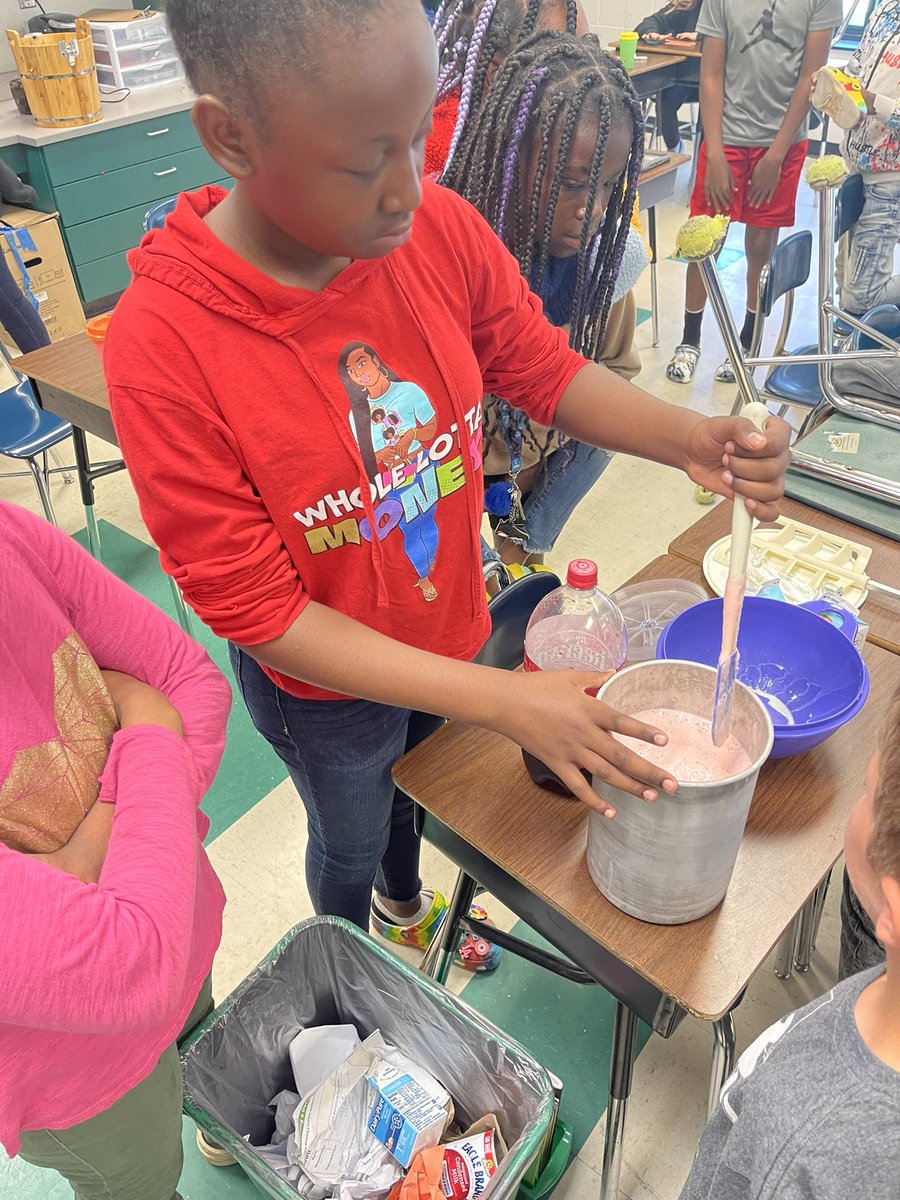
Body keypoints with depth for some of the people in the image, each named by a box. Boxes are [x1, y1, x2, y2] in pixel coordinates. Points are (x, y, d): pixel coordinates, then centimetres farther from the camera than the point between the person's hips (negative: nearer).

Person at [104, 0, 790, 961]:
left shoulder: (440, 229, -20)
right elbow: (256, 611, -27)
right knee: (350, 840, 26)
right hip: (325, 683, -3)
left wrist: (686, 437, -25)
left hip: (452, 624, 4)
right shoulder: (163, 346, -32)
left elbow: (547, 372, -5)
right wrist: (501, 700, -32)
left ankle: (406, 903, 69)